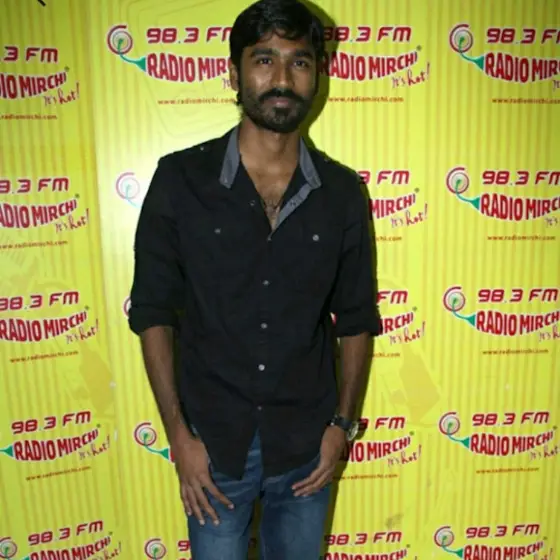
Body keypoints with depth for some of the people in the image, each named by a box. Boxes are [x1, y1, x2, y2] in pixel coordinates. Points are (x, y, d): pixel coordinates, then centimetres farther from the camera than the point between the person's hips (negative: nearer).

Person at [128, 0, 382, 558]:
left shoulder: (342, 192, -4)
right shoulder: (181, 178, -10)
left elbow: (356, 319, 3)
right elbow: (152, 313, -6)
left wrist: (342, 423, -1)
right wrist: (178, 433, -8)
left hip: (306, 443, 2)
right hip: (214, 442, -1)